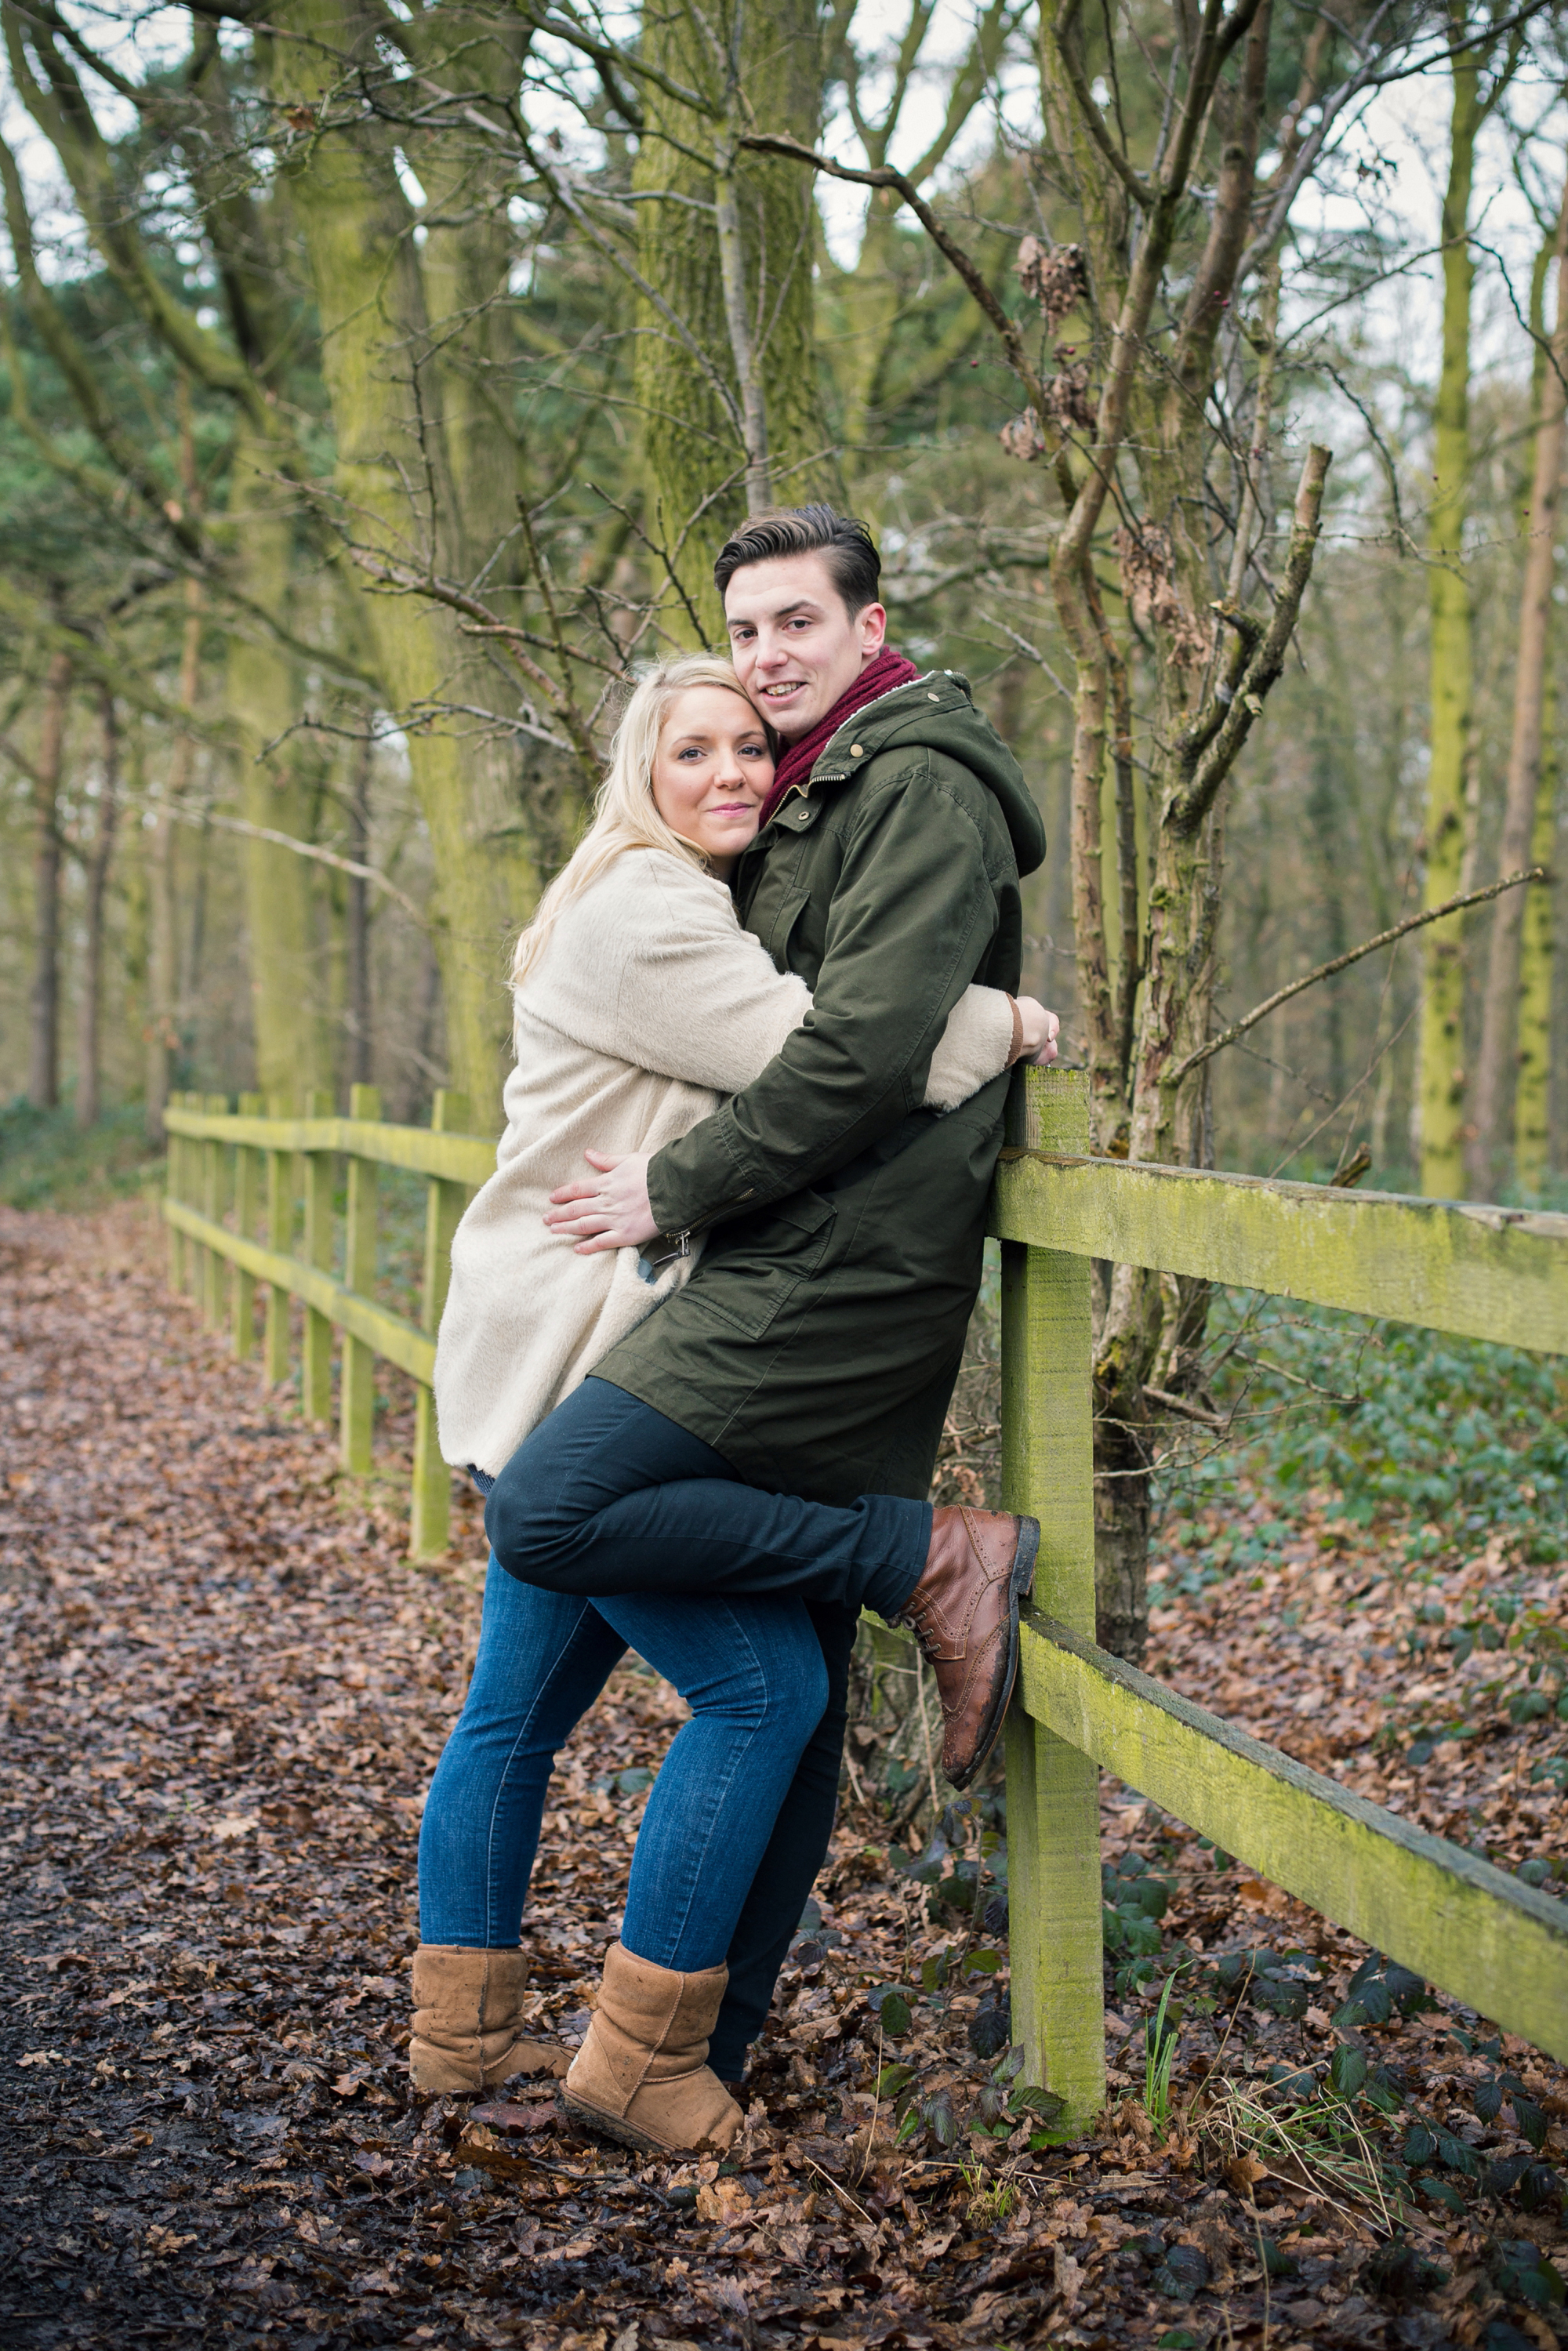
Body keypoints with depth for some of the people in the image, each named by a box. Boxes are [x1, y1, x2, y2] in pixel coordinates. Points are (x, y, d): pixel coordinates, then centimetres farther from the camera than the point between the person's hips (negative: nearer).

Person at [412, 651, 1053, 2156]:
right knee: (763, 1683, -11)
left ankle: (460, 2034, 26)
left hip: (567, 1373, 11)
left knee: (521, 1708, 16)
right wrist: (1004, 1025, -6)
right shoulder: (638, 915, -14)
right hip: (569, 1367, -11)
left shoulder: (688, 909, 21)